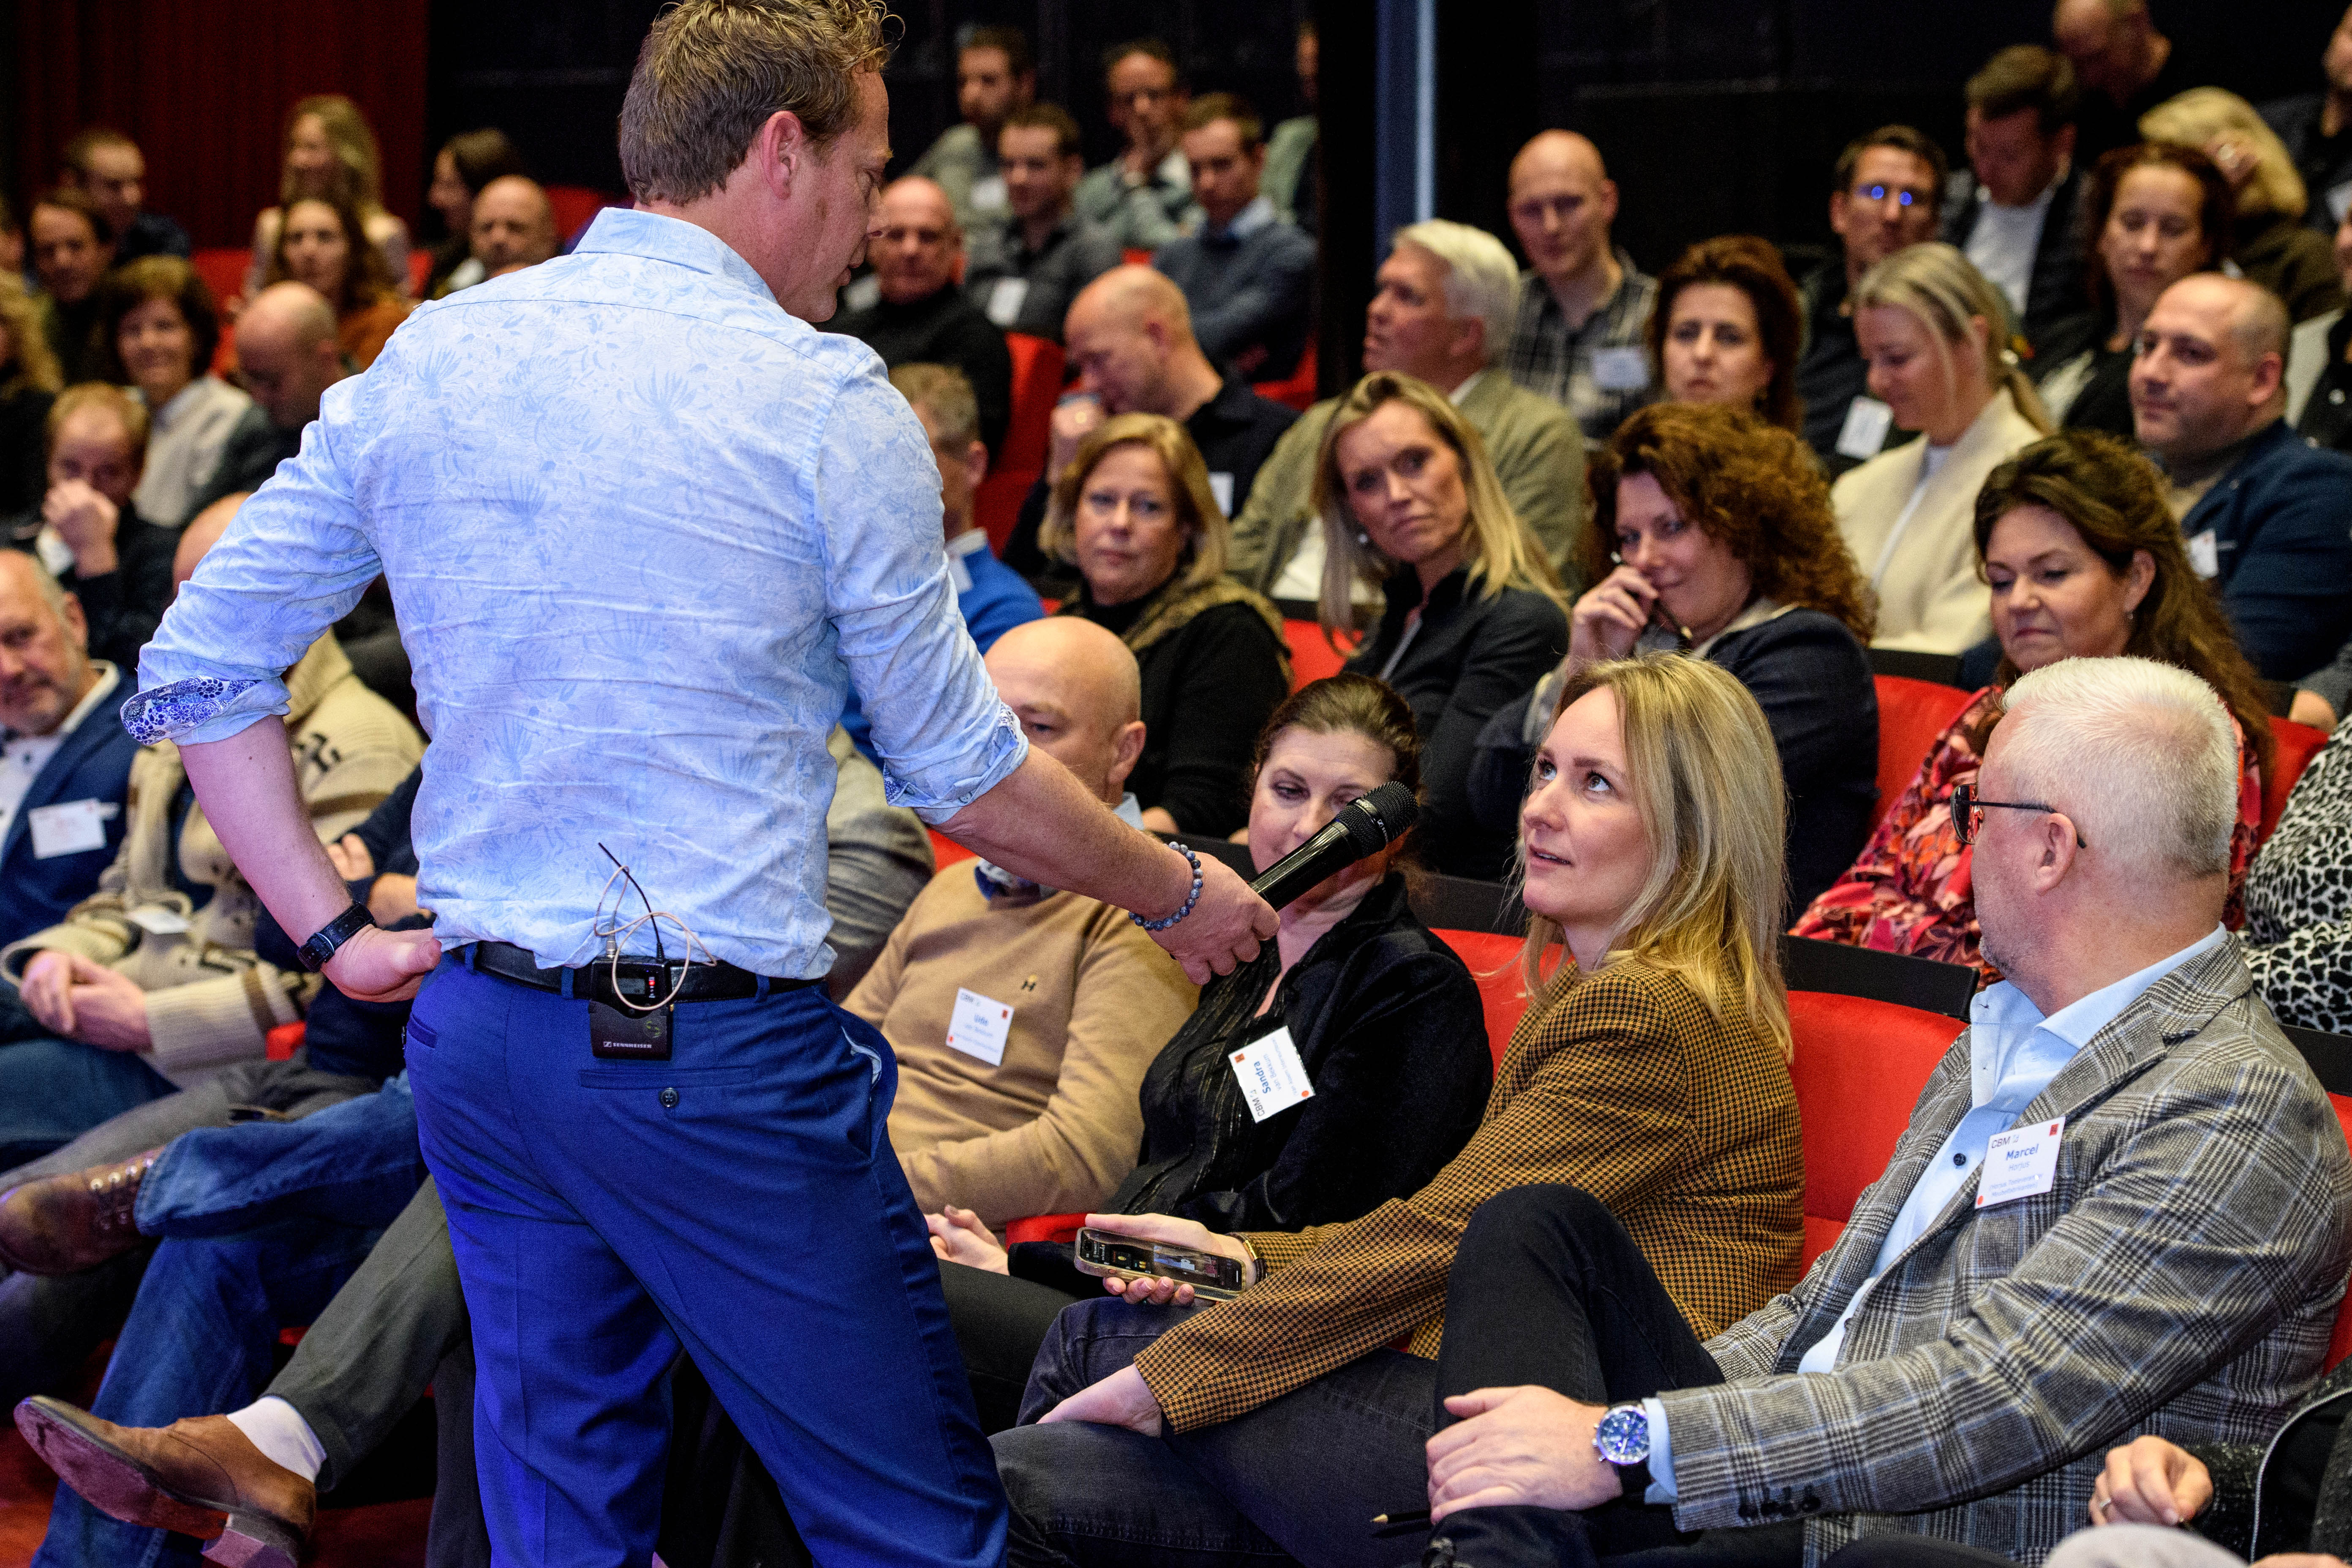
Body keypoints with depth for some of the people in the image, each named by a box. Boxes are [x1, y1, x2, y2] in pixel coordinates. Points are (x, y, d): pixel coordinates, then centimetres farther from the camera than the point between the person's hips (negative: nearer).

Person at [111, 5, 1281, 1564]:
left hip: (475, 1028, 6)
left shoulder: (425, 364, 7)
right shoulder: (826, 407, -9)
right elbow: (967, 777, -1)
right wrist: (1182, 894, 14)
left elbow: (198, 671, 8)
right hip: (720, 1053, -6)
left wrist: (338, 933, 10)